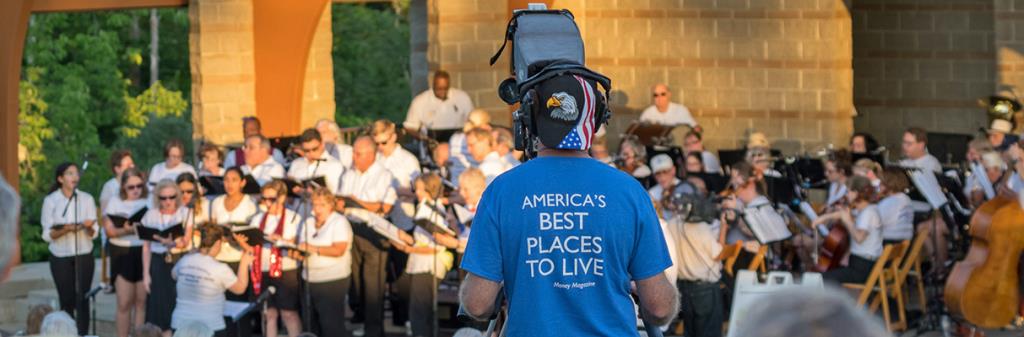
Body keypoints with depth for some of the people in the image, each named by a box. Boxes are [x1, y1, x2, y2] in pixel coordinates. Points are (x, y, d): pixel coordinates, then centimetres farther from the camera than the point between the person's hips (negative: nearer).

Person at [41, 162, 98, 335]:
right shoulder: (50, 201, -2)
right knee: (66, 300, 0)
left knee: (82, 299, -3)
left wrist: (89, 227, -22)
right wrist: (65, 230, -22)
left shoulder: (87, 199, 1)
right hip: (61, 257, -1)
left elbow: (94, 233, 0)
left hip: (84, 256, 1)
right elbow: (47, 234, -5)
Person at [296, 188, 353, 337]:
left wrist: (314, 249, -21)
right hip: (310, 279, 6)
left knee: (332, 325, -9)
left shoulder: (340, 222, -5)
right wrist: (298, 251, -15)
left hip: (333, 280, -6)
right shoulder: (309, 223, 14)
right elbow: (303, 247, 9)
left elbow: (338, 250, -17)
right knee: (313, 324, 7)